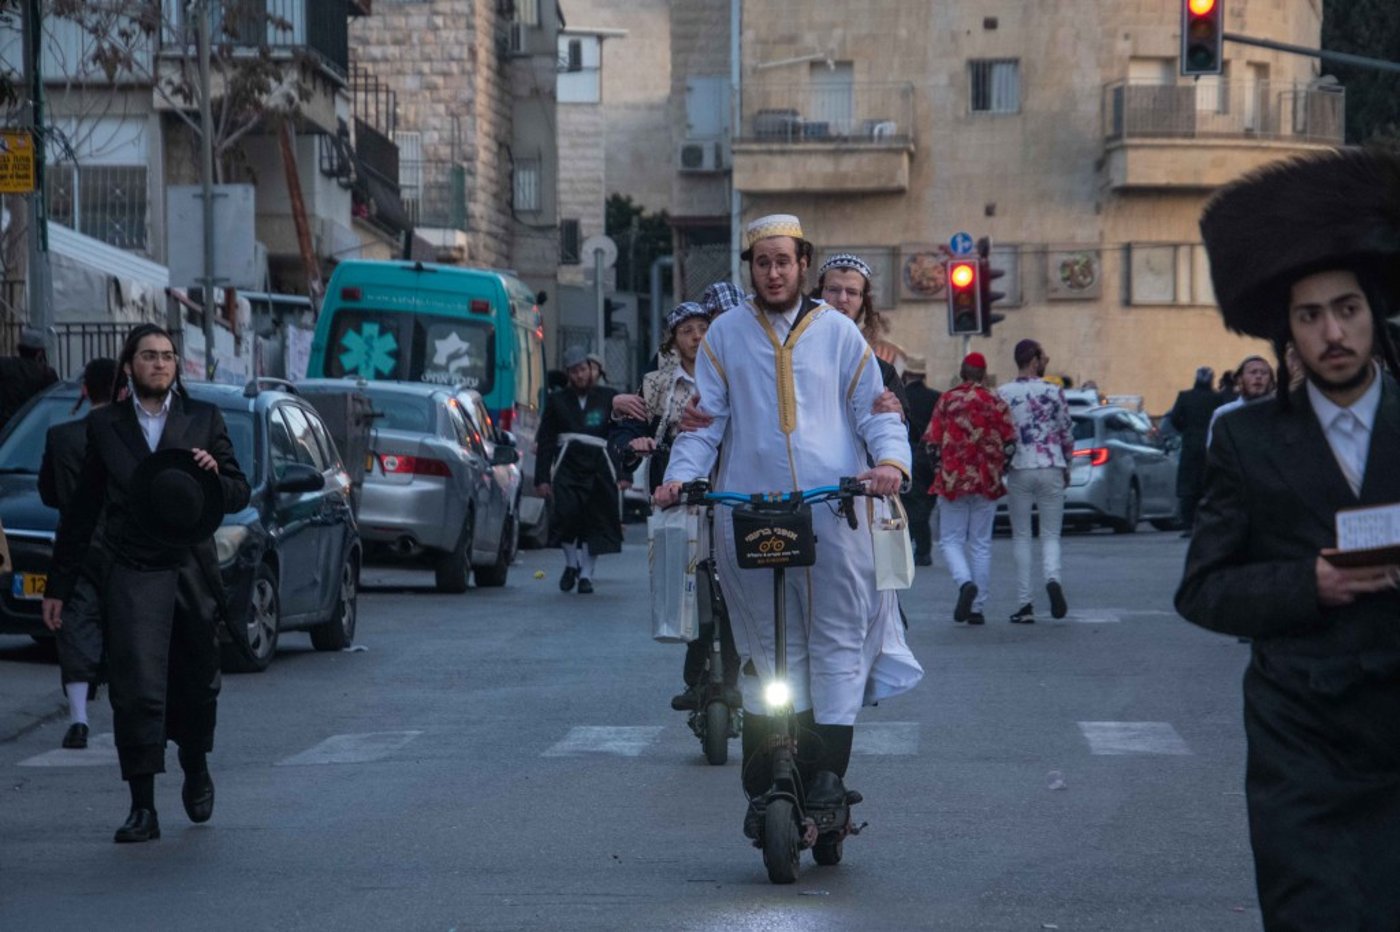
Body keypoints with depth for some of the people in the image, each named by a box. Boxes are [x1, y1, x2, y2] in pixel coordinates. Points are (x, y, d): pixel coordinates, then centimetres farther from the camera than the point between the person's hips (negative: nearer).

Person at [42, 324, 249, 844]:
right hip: (133, 576, -1)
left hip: (192, 574, 1)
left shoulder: (203, 421, 8)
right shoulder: (105, 426, 7)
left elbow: (239, 497, 8)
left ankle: (196, 772, 39)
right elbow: (81, 510, 10)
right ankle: (143, 809, -10)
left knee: (196, 687, 12)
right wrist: (59, 585, 10)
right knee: (137, 691, -11)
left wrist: (216, 474, -15)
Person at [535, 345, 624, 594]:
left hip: (599, 466, 0)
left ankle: (586, 574, 12)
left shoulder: (608, 398, 11)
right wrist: (542, 478, 2)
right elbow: (545, 441, 11)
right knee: (566, 513, -16)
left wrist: (623, 474, -2)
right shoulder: (557, 401, 13)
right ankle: (571, 563, 8)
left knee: (595, 520, -1)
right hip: (567, 464, 0)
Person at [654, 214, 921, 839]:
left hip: (833, 512, 0)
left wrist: (891, 460, -8)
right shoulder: (725, 335, 13)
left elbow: (874, 410, 12)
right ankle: (763, 788, 4)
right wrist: (680, 475, -5)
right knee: (768, 652, 2)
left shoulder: (837, 331, 12)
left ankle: (827, 770, -6)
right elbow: (705, 419, 11)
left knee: (837, 643, -7)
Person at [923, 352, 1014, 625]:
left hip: (952, 479, -2)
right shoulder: (995, 401, 0)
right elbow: (1008, 442, -3)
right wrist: (998, 469, 13)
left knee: (950, 540, 7)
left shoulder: (947, 400, -2)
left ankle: (965, 582, -21)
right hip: (987, 480, 2)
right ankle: (977, 607, 6)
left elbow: (932, 442, -3)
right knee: (982, 545, 8)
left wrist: (941, 468, 14)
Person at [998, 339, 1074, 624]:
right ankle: (1052, 578, -21)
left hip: (1018, 471, 0)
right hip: (1051, 469, 0)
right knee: (1050, 534, 9)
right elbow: (1066, 434, 4)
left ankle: (1025, 604, 3)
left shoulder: (1003, 394, -2)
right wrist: (1066, 466, 19)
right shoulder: (1054, 392, -2)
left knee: (1021, 537, 8)